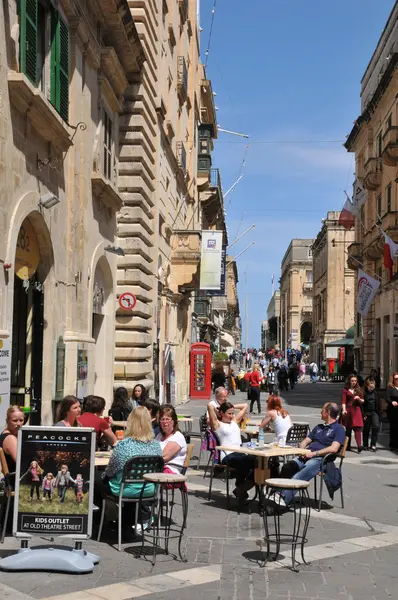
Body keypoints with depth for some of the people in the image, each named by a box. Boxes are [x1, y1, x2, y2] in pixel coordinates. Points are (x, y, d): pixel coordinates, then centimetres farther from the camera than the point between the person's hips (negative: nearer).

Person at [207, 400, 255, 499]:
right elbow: (210, 405, -4)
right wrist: (218, 408, 15)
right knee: (244, 460, -38)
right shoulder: (217, 424, 9)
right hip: (227, 456, -6)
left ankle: (241, 489, -7)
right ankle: (239, 485, -11)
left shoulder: (235, 421, 27)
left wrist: (231, 407, 29)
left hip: (241, 453, 6)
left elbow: (245, 406, 35)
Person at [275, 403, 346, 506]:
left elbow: (333, 449, -11)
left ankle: (283, 499, -40)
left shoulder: (338, 429, 4)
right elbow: (305, 441, 27)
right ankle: (278, 493, -29)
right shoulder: (319, 427, 30)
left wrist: (314, 453, -14)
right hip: (306, 457, 7)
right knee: (287, 467, -23)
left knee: (297, 478, -32)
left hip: (320, 459, -7)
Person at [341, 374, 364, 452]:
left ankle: (359, 446, -19)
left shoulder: (359, 390, 11)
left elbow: (362, 401, 15)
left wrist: (359, 399, -8)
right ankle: (348, 445, 18)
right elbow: (343, 401, -4)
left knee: (357, 428, -11)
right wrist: (344, 410, -20)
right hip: (348, 410, -1)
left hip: (356, 410, 1)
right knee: (348, 428, 8)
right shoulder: (345, 390, 2)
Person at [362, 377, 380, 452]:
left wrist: (378, 413, 7)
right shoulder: (363, 393, -8)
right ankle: (365, 445, 19)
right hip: (366, 413, -2)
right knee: (366, 429, 7)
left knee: (376, 426, -15)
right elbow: (361, 404, -8)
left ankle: (373, 444, -7)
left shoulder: (375, 392, 3)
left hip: (374, 412, 2)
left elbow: (377, 404, 9)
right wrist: (363, 414, -11)